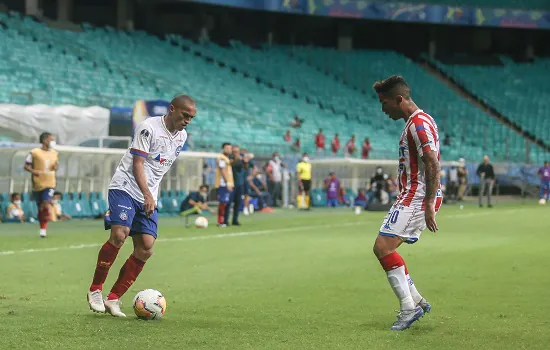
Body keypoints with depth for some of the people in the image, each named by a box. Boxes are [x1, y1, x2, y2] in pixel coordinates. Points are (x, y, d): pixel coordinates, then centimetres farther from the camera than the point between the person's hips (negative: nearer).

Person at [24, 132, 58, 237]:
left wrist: (55, 167, -3)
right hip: (38, 184, -2)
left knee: (47, 206, -16)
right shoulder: (35, 152, -8)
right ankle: (42, 228, 27)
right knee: (40, 208, 9)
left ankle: (43, 229, -14)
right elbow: (26, 166, -3)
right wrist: (33, 171, -21)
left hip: (50, 184, 2)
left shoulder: (54, 153, 7)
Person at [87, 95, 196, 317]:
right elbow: (137, 163, -17)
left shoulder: (182, 136, 11)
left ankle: (113, 299, 0)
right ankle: (95, 291, -12)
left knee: (145, 249, -6)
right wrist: (147, 194, -28)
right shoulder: (149, 128, -11)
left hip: (149, 196, 7)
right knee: (119, 234, -25)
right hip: (125, 187, -7)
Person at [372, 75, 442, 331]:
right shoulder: (416, 122, 18)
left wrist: (429, 204, -26)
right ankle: (416, 301, 15)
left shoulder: (418, 124, -14)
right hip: (412, 197, 11)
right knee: (384, 249, 11)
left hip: (417, 196, -11)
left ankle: (409, 307, -14)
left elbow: (433, 165, -22)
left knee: (383, 247, -17)